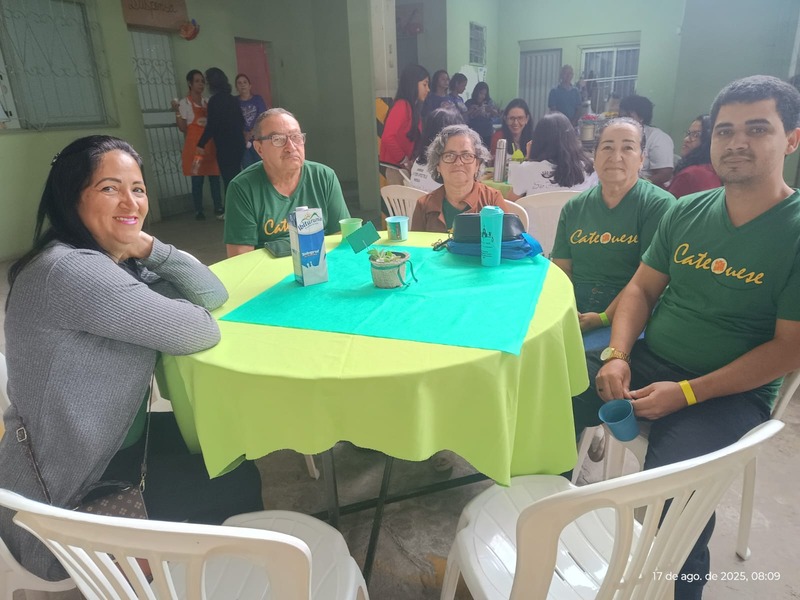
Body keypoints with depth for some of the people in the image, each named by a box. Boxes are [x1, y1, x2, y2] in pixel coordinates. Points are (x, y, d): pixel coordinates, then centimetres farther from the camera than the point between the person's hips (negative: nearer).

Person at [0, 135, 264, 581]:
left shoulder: (120, 260, 0)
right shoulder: (71, 269, -30)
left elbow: (214, 294, -3)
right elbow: (201, 332, -28)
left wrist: (147, 247, -15)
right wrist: (155, 309, -7)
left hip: (109, 441, 9)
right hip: (59, 492, -8)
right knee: (231, 482, 0)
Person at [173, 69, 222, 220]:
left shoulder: (207, 102, 14)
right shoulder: (184, 103, -2)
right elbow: (183, 128, -5)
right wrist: (177, 112, -16)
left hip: (210, 144, 5)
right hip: (194, 146, -5)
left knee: (214, 177, 5)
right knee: (197, 179, -3)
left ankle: (218, 207, 12)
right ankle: (198, 211, 2)